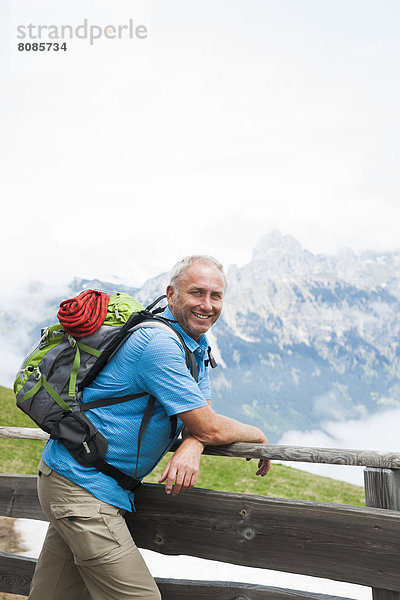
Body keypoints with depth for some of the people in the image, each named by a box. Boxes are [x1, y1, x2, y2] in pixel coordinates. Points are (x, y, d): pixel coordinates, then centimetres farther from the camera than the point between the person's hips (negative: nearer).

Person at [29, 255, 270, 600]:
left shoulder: (197, 347, 10)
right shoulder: (159, 342, -23)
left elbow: (200, 415, 6)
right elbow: (209, 428, -21)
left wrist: (191, 447, -18)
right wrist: (258, 435, -2)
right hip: (85, 484, -10)